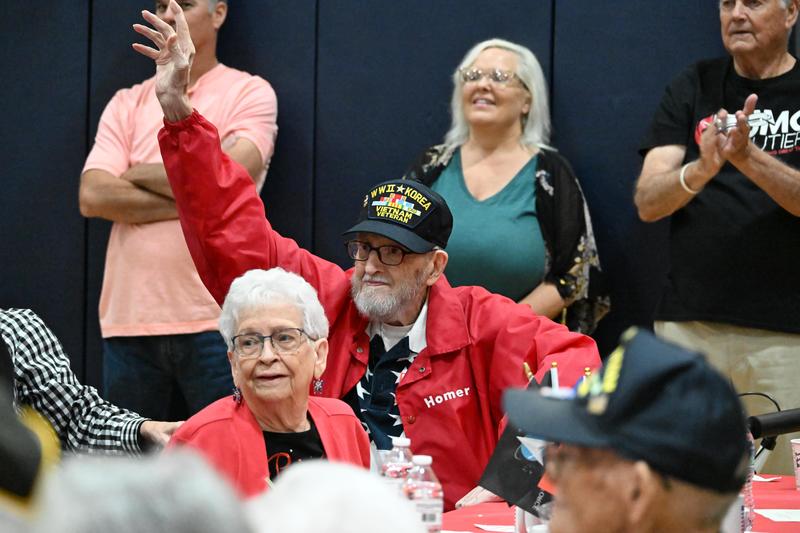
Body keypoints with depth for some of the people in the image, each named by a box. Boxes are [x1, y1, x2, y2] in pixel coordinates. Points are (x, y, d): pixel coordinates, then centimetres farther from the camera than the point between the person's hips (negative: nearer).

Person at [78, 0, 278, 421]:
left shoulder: (250, 94, 4)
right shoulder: (127, 104, 14)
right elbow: (92, 196, 0)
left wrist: (138, 174, 0)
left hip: (213, 320, -4)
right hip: (129, 320, 4)